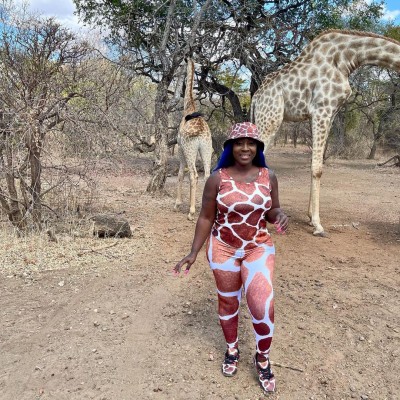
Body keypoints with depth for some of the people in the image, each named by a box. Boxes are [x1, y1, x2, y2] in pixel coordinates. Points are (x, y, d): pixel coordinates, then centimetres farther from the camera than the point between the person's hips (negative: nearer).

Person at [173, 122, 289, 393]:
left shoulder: (268, 176, -3)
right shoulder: (217, 178, -9)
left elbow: (272, 211, 7)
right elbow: (206, 218, -4)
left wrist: (280, 216, -18)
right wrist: (194, 253, -6)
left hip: (259, 248, 1)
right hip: (223, 249, 0)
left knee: (262, 304, -10)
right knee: (228, 302, 14)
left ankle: (263, 359, 17)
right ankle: (232, 349, 41)